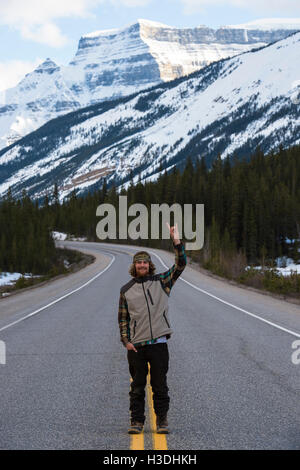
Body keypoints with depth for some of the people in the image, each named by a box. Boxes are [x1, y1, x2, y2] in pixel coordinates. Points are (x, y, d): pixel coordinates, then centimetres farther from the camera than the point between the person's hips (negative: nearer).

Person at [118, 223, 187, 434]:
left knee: (160, 385, 3)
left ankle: (162, 421, 13)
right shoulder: (126, 290, 9)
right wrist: (126, 341, 0)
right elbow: (123, 318, 12)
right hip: (136, 346, 1)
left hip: (159, 344, -1)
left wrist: (177, 242, -15)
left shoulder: (161, 282, 7)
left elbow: (180, 265, -4)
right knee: (137, 387, 4)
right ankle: (137, 421, 12)